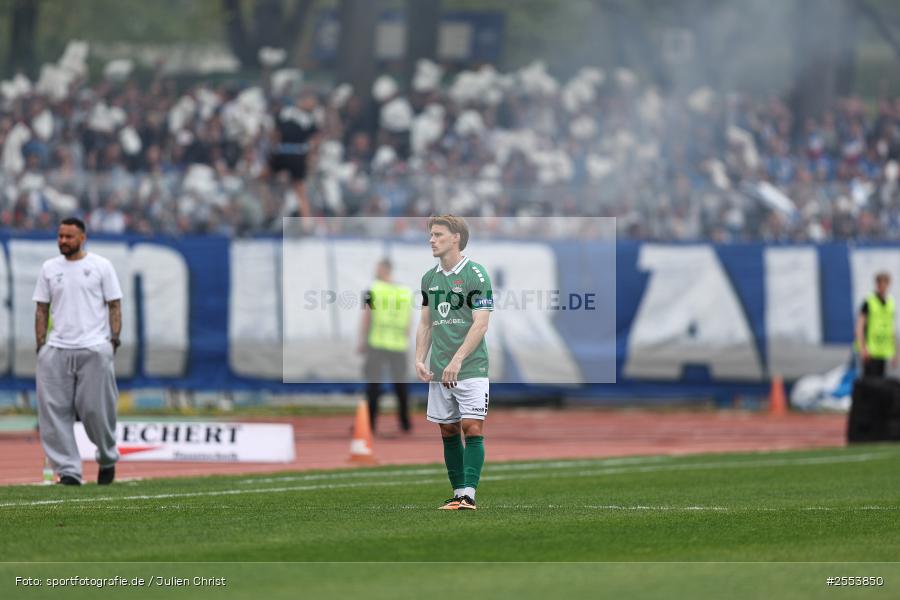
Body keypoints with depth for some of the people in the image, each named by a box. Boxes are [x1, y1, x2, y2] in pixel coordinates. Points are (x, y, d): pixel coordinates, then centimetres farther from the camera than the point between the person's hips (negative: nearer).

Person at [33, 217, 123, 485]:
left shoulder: (101, 266, 4)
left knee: (96, 409, -3)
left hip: (94, 349, -3)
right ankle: (68, 470, -2)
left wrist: (113, 340, -6)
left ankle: (107, 459, 21)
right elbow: (41, 309, 13)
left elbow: (114, 305, 4)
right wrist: (41, 344, 3)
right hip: (56, 350, 3)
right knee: (54, 412, -5)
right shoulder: (49, 269, 12)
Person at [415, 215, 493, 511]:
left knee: (472, 428, -11)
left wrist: (457, 360, -19)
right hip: (439, 372, 6)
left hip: (470, 368, -6)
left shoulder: (475, 275, -7)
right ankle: (458, 493, 13)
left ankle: (469, 494, -13)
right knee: (448, 431, 7)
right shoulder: (429, 278, 12)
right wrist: (419, 359, 5)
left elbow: (480, 323, -13)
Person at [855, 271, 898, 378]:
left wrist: (895, 352, 16)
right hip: (870, 350, -6)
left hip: (884, 352, 6)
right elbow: (859, 326, -9)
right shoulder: (868, 302, -6)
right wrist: (862, 348, -18)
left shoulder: (890, 304, 12)